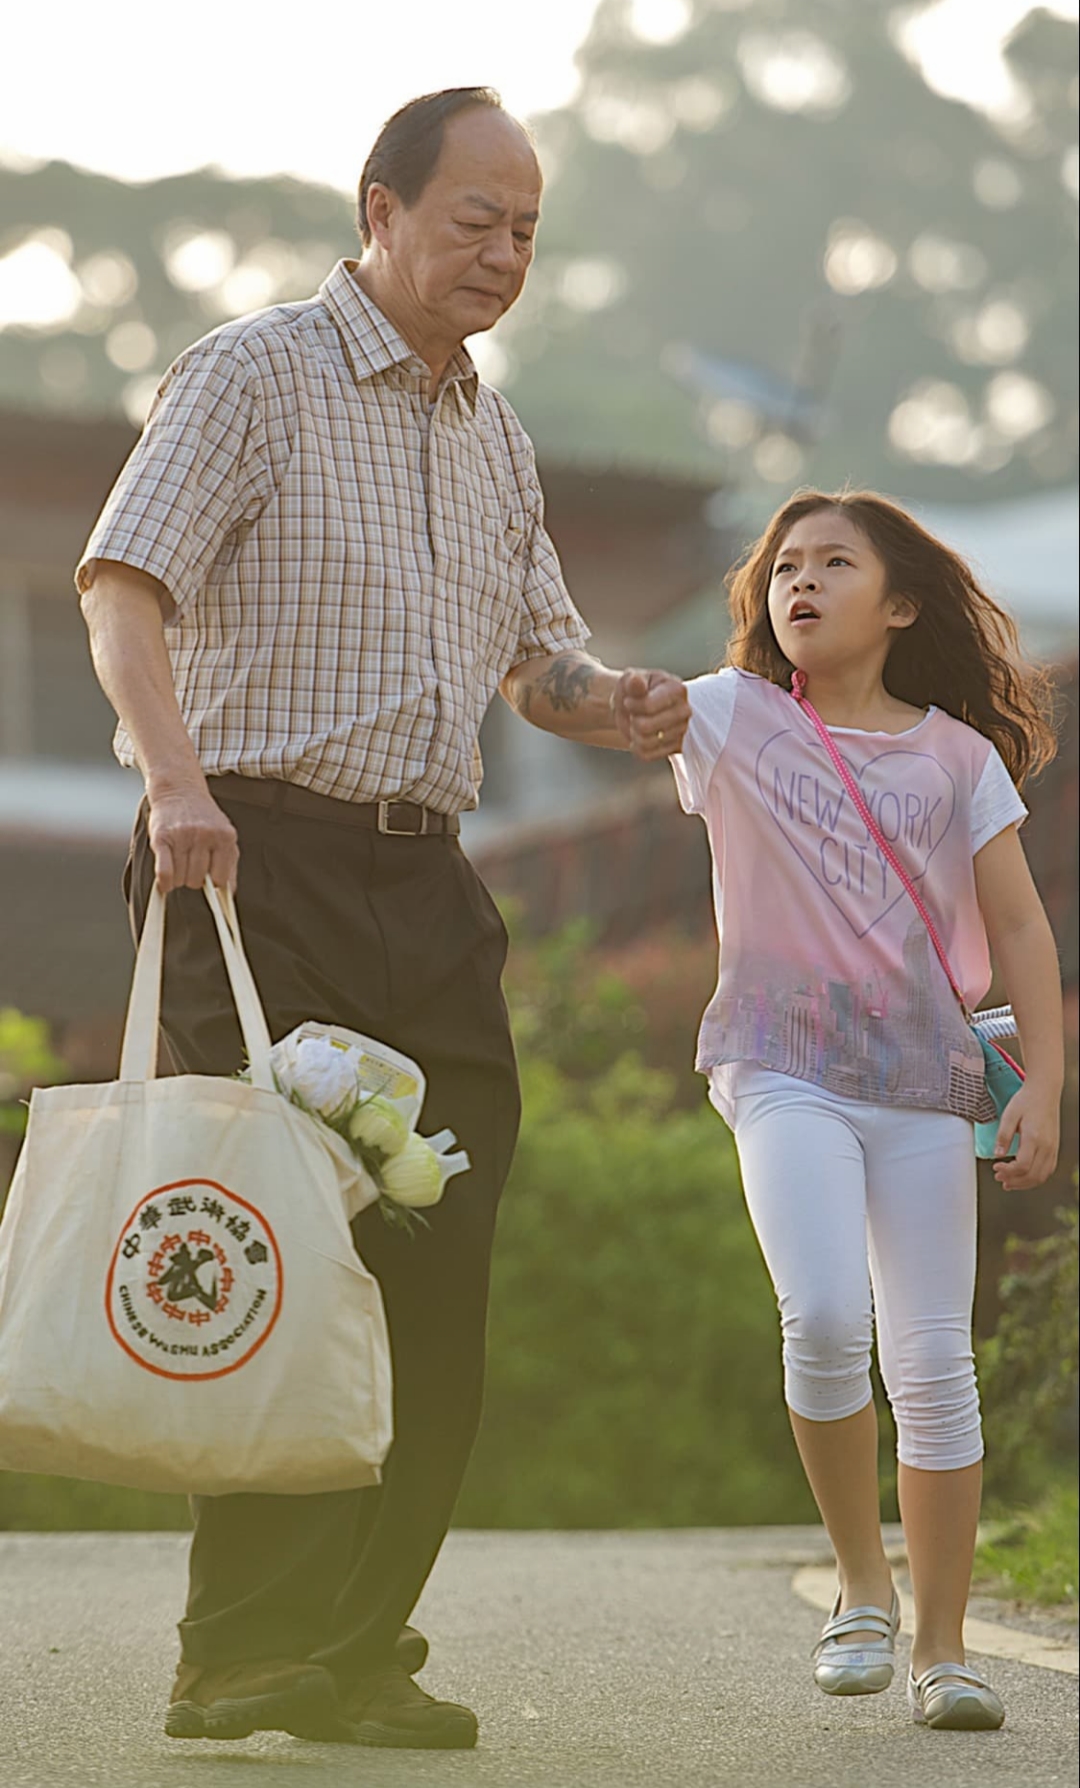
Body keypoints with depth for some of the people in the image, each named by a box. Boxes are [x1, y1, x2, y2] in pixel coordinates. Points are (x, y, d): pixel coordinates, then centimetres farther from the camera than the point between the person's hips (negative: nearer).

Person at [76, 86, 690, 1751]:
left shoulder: (497, 437, 20)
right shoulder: (252, 374, -2)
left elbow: (542, 655, 25)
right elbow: (124, 583, -14)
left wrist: (613, 706, 1)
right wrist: (173, 777, -30)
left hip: (428, 880, 7)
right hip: (259, 858, -7)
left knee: (440, 1270, 1)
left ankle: (358, 1655, 9)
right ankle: (240, 1652, -5)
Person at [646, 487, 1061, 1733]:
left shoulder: (957, 755, 8)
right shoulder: (731, 719, 6)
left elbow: (1019, 928, 7)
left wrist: (1043, 1083, -2)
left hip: (922, 1074, 2)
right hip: (784, 1068, -2)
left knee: (933, 1361, 0)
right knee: (825, 1324, -21)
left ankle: (942, 1646, 10)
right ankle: (861, 1584, 1)